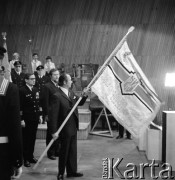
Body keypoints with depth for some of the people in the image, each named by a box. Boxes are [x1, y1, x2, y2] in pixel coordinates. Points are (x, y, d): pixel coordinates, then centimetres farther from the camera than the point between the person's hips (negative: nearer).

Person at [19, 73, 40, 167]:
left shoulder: (36, 90, 10)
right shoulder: (22, 91, -10)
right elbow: (20, 107, -12)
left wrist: (39, 115, 11)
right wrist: (21, 119, -15)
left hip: (35, 118, 6)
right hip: (27, 119, -6)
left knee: (33, 138, 13)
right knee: (26, 139, 3)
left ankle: (31, 156, 26)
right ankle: (26, 159, 13)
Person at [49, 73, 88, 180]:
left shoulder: (71, 93, 5)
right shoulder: (57, 96, -18)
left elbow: (80, 103, 20)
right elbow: (53, 115, -20)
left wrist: (85, 95, 1)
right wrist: (54, 131, -22)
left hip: (73, 128, 7)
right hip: (65, 129, -7)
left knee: (73, 151, 17)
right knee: (64, 151, 6)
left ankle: (72, 171, 31)